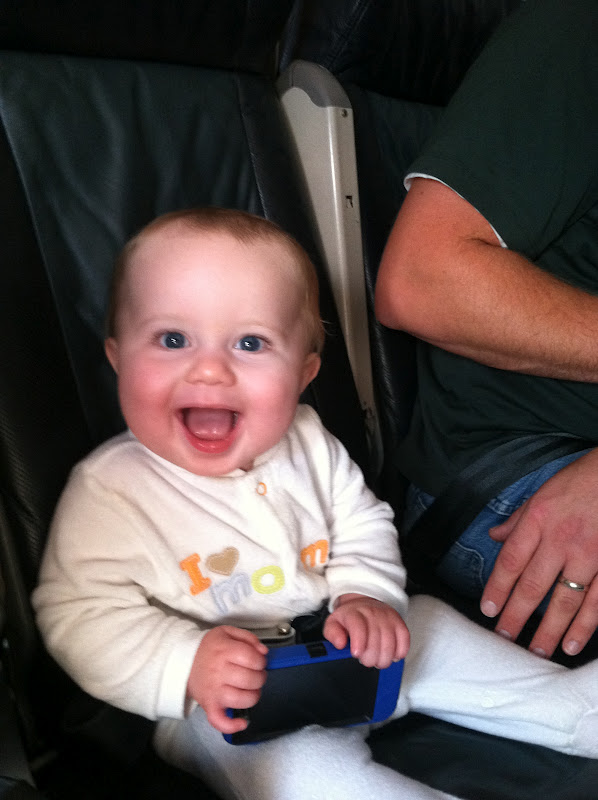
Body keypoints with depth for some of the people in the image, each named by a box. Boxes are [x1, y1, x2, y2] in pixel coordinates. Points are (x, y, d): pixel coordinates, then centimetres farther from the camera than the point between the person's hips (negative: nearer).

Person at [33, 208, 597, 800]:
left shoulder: (307, 445, -3)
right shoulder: (107, 491, -18)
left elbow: (362, 530, 6)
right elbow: (79, 617, -17)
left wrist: (366, 598, -15)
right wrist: (185, 665, -31)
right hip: (216, 712, -5)